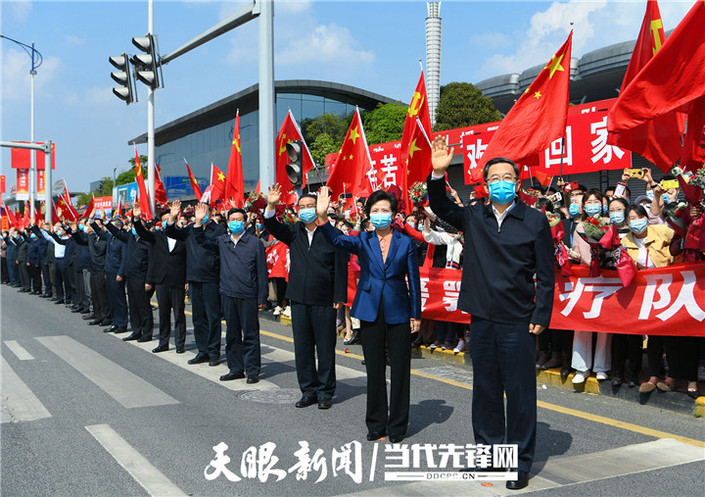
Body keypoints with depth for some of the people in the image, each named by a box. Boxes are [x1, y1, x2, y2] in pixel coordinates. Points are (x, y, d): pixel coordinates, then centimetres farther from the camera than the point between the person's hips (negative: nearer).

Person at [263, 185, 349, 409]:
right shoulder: (294, 233, 10)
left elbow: (341, 268, -4)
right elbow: (273, 227, -4)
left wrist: (339, 297, -9)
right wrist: (271, 206, -22)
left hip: (324, 301, -4)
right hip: (299, 300, 4)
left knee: (325, 348, 3)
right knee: (302, 347, 9)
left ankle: (325, 392, 15)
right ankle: (309, 391, 21)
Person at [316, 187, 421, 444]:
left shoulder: (406, 242, 3)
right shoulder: (363, 241, 5)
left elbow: (413, 280, 4)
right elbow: (337, 240, -14)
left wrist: (416, 314, 0)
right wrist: (322, 217, -32)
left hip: (398, 313, -1)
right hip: (370, 312, 1)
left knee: (400, 370, 3)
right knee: (374, 370, 9)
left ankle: (397, 425, 16)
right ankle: (376, 424, 21)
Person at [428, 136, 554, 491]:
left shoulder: (535, 222, -2)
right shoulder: (473, 217, 8)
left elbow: (545, 276, -2)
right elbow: (440, 207, 10)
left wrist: (541, 317, -8)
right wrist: (438, 173, -8)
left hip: (518, 322, -4)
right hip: (482, 319, 4)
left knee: (520, 392, 3)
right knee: (485, 389, 13)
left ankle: (520, 463, 16)